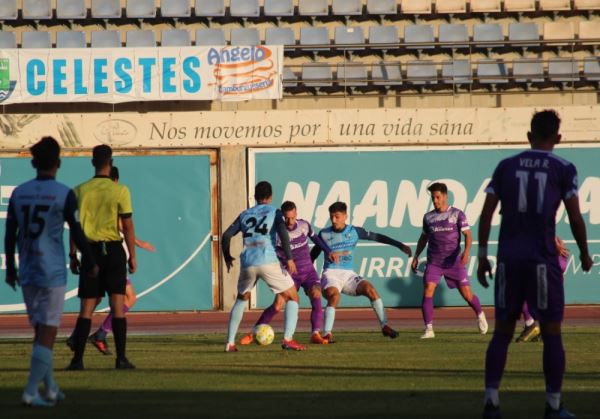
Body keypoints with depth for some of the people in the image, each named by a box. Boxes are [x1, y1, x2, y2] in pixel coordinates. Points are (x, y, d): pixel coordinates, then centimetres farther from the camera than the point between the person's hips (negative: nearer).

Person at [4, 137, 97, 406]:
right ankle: (31, 392, -8)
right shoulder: (64, 194, -9)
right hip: (52, 273, -5)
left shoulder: (19, 193, 4)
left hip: (26, 273, 5)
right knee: (47, 333, -2)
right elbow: (77, 233, -6)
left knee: (41, 331, 16)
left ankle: (50, 389, 21)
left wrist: (10, 268, 18)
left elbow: (10, 234, 7)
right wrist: (90, 263, 8)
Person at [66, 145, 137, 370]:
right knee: (117, 305, 1)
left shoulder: (80, 191, 0)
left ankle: (77, 359, 0)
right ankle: (121, 358, -2)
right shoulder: (120, 191, -6)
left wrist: (73, 255, 10)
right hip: (113, 250, -2)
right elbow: (128, 226, -5)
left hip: (90, 250, 2)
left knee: (86, 308, 5)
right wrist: (132, 256, 2)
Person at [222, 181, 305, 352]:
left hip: (247, 263, 4)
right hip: (268, 261, -4)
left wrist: (227, 257, 30)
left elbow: (226, 235, 15)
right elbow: (283, 232, -9)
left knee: (241, 299, 28)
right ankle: (288, 339, -9)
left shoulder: (245, 215, 20)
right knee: (292, 298, 9)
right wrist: (289, 258, -9)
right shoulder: (274, 212, 9)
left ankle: (230, 343, 18)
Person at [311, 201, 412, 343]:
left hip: (349, 274, 2)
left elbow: (377, 237, 8)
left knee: (369, 288, -22)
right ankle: (327, 334, -28)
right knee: (334, 295, -33)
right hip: (330, 273, -2)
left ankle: (384, 326, -14)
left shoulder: (354, 231, 6)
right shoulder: (324, 234, 3)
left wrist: (400, 245, 5)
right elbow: (313, 254, 10)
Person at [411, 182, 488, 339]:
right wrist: (416, 256, 17)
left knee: (467, 294, 0)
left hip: (454, 261, -2)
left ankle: (480, 315, 31)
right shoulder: (428, 217, 9)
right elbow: (424, 237, 22)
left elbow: (467, 234, -7)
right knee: (427, 292, -17)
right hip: (434, 262, 2)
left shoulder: (457, 214, -1)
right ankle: (428, 329, -14)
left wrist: (466, 251, -23)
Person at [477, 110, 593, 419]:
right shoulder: (563, 170, 1)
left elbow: (486, 214, 6)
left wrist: (482, 255, 12)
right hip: (543, 260, -3)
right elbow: (575, 218, -1)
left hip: (509, 258, 3)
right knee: (551, 333, 5)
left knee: (502, 332, 10)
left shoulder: (506, 166, 10)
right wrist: (584, 254, 13)